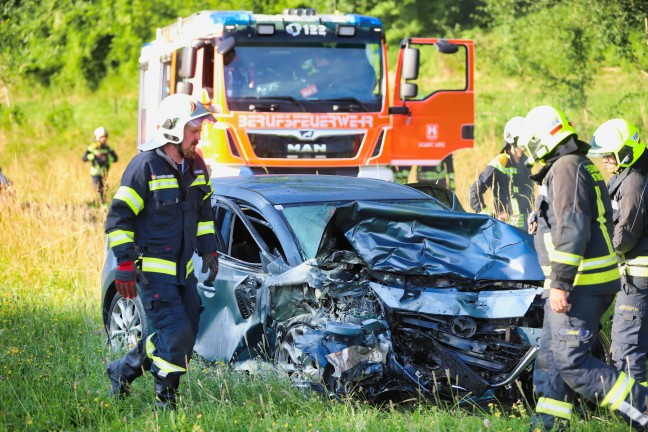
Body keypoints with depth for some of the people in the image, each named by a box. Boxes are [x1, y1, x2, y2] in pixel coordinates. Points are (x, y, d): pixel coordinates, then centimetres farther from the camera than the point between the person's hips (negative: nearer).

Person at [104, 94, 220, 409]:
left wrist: (209, 251, 16)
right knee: (176, 333, -15)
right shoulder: (146, 166, -15)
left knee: (185, 335, 7)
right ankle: (165, 400, 2)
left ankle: (122, 371, 24)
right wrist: (124, 265, -17)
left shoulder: (196, 166, 9)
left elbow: (203, 213, 24)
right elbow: (118, 218, -14)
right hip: (152, 269, -8)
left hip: (183, 269, 8)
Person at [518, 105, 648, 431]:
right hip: (588, 283, 11)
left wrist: (560, 284, -25)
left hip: (579, 283, -10)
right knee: (551, 357, 13)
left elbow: (572, 230, -23)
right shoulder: (583, 167, 20)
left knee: (571, 361, -11)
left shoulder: (565, 168, -13)